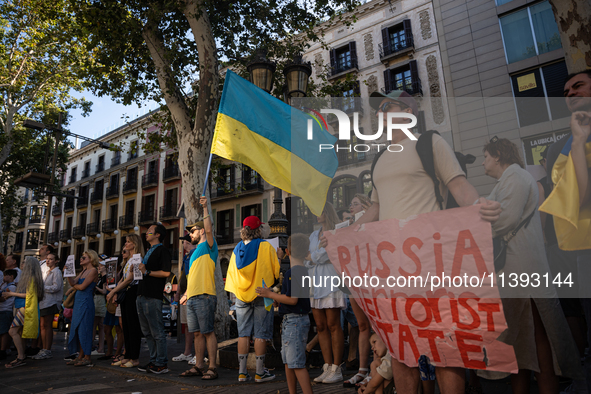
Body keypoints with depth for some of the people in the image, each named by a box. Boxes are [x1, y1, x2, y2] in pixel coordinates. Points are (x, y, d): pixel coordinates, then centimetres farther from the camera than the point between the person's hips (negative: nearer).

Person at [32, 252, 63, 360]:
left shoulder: (56, 272, -5)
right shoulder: (47, 272, 22)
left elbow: (56, 287, -15)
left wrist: (42, 287, -15)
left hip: (51, 302, -8)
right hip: (43, 301, 8)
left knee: (47, 326, -6)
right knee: (43, 326, 7)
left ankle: (47, 351, -2)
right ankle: (44, 349, 13)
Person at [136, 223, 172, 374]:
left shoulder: (163, 251, -7)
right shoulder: (148, 252, 22)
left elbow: (166, 272, -18)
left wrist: (146, 271, -14)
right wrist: (138, 269, 10)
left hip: (153, 297, -10)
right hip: (142, 296, 10)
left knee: (157, 332, -4)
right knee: (147, 332, 13)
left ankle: (161, 364, 3)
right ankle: (154, 361, 22)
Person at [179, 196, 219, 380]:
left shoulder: (208, 245, -1)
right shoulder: (196, 251, 24)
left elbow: (209, 229, -22)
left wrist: (205, 208, -22)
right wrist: (186, 294, 22)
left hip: (204, 296, -8)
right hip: (192, 297, 8)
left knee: (208, 332, -5)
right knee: (198, 333, 11)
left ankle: (212, 368, 0)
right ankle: (198, 367, 18)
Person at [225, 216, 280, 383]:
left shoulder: (237, 249, 8)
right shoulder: (266, 247, -7)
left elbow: (231, 273, 12)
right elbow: (276, 271, -4)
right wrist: (271, 282, 15)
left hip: (241, 295, 5)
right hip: (261, 294, -4)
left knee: (243, 333, 8)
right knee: (261, 334, 2)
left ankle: (242, 372, 13)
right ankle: (260, 372, 7)